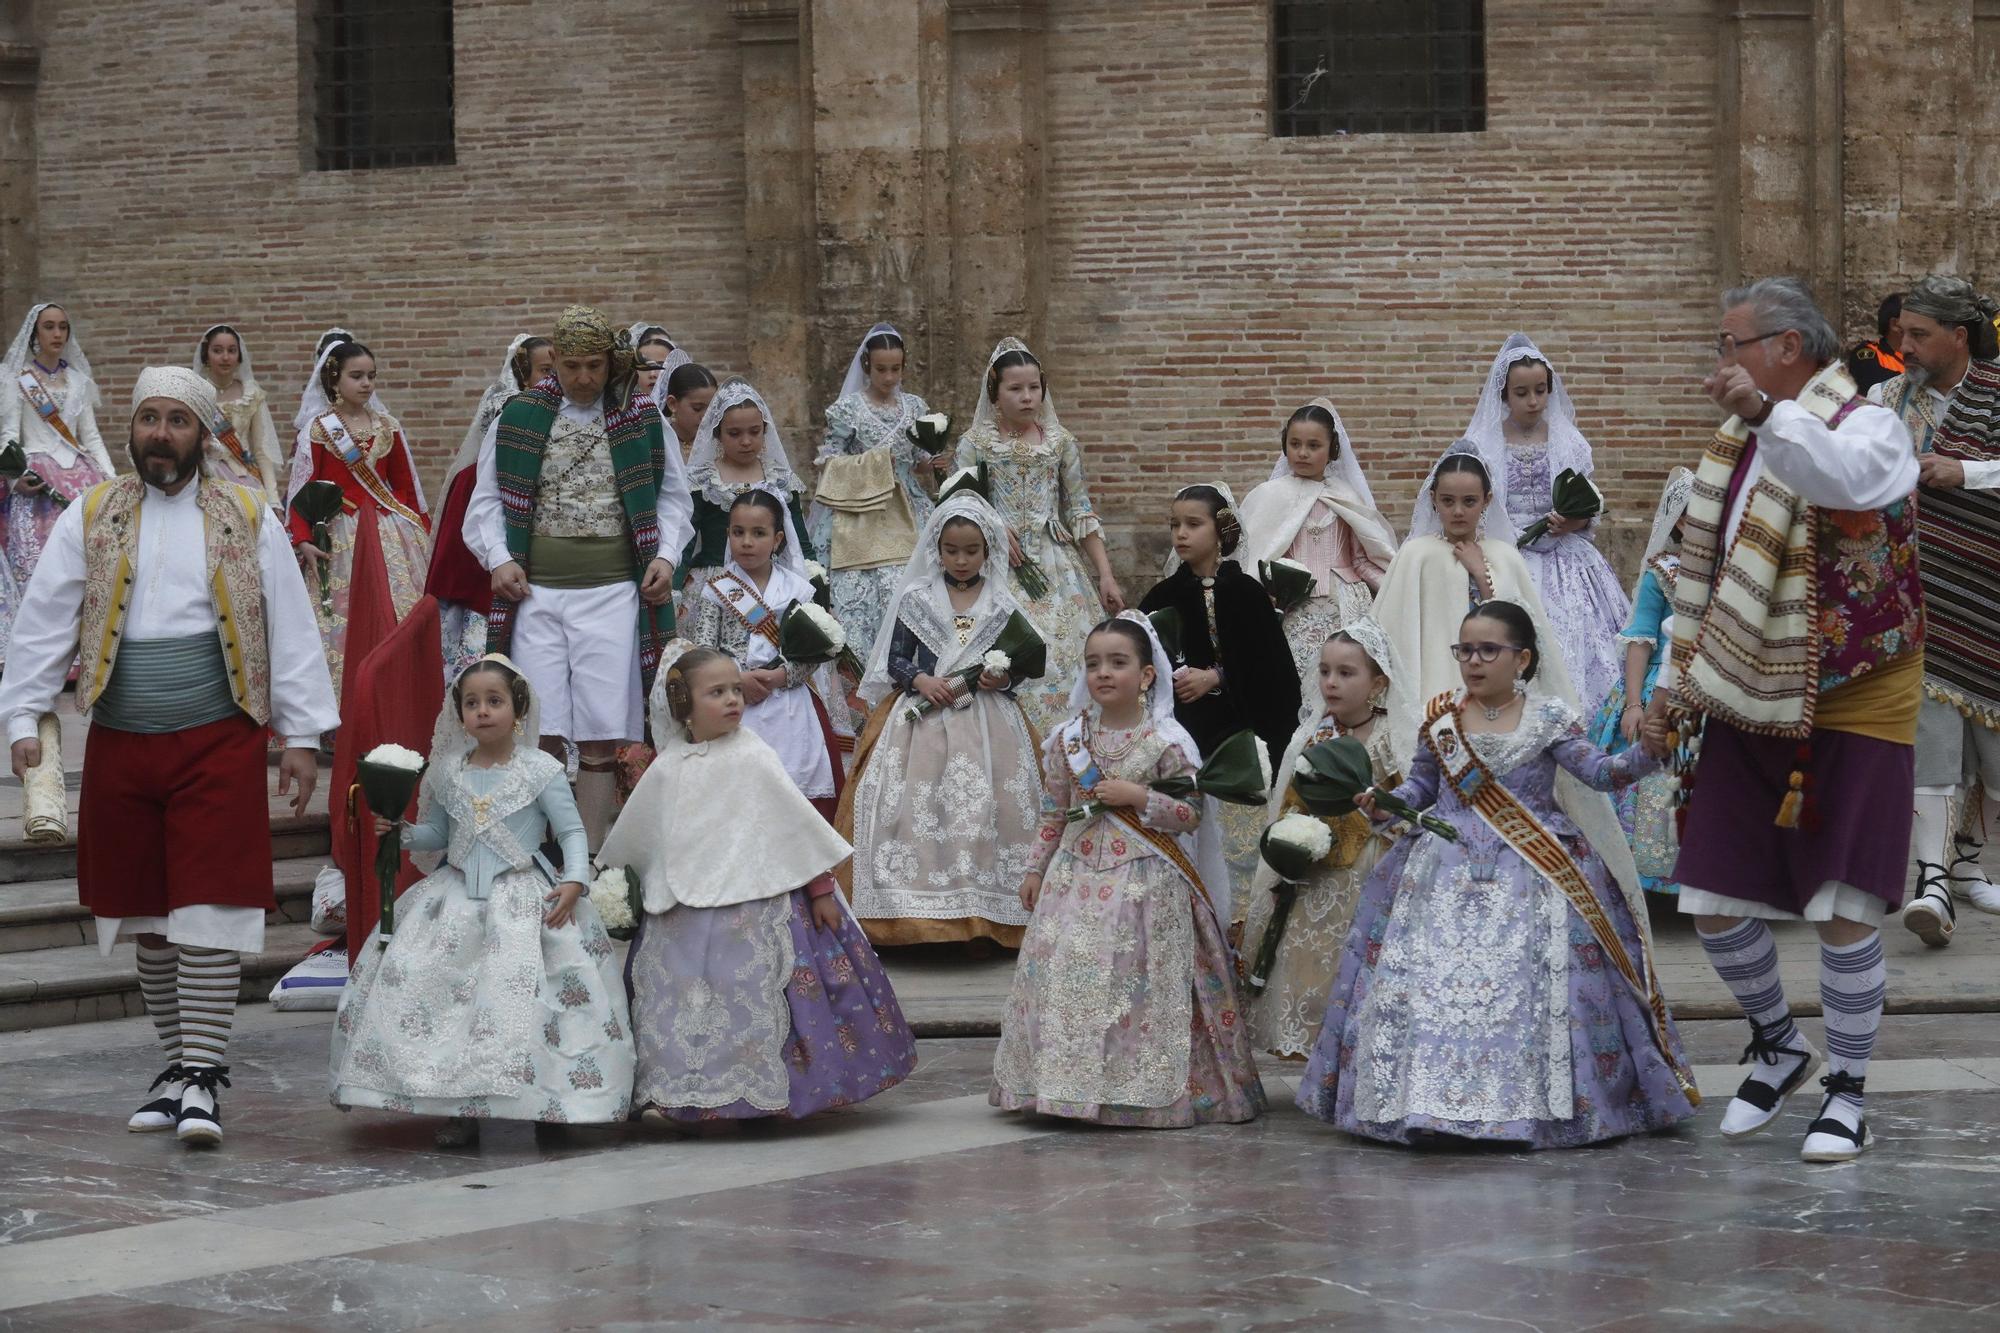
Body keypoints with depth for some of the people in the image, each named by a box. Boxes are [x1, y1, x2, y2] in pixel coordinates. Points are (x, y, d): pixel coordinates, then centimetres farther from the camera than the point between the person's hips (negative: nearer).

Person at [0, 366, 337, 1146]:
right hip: (120, 746, 2)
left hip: (217, 745, -2)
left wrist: (302, 735, 0)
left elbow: (291, 630, 4)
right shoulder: (89, 519, 7)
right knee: (147, 918, 9)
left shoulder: (247, 519, 5)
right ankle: (177, 1063, 21)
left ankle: (202, 1077, -6)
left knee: (207, 913, -8)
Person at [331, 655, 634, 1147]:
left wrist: (574, 881, -15)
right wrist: (399, 833, -1)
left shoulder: (540, 771, -2)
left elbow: (572, 831, -1)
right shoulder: (447, 774, 8)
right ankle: (458, 1106, -1)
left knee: (519, 996, -16)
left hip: (526, 900, -4)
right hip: (457, 898, 4)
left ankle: (546, 1104, -8)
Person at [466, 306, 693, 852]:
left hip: (612, 591, 0)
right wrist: (499, 558, -3)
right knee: (542, 734, -4)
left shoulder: (642, 419, 9)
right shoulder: (518, 417, 8)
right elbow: (487, 499, 11)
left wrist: (666, 555, 1)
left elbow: (670, 497, 17)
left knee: (601, 737, -3)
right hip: (536, 591, 0)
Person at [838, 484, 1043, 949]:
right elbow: (895, 659, 5)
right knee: (915, 807, -10)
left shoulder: (1002, 606, 6)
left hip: (987, 724, 0)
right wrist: (921, 680, -13)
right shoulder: (916, 599, 4)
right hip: (924, 719, 0)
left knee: (984, 811, -7)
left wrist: (1004, 678, -12)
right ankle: (919, 909, -5)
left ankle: (984, 914, 0)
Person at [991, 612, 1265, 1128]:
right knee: (1062, 970, -1)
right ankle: (1071, 1082, 8)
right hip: (1078, 870, 4)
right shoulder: (1069, 739, 7)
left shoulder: (1167, 742, -5)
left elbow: (1191, 814, -4)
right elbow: (1054, 811, 15)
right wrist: (1037, 869, 13)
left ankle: (1144, 1086, 2)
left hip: (1144, 876, -4)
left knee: (1138, 980, -6)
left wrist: (1136, 796, -15)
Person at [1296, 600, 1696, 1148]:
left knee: (1533, 978, -13)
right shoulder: (1441, 718, 7)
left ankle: (1535, 1103, -7)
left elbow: (1598, 771, -7)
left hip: (1533, 871, -2)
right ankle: (1422, 1098, -3)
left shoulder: (1549, 718, -1)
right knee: (1422, 977, -8)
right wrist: (1384, 805, -2)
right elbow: (1421, 784, 16)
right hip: (1447, 866, 2)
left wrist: (1644, 755, -24)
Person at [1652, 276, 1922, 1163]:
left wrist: (1766, 413, -50)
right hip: (1749, 706, 7)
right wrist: (1678, 676, 14)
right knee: (1714, 903, 6)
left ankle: (1847, 1091, 11)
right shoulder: (1736, 448, 12)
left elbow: (1842, 476, -36)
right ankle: (1776, 1047, 30)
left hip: (1851, 711, -7)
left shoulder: (1867, 425, -10)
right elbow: (1705, 572, 20)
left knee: (1843, 911, -6)